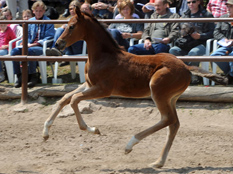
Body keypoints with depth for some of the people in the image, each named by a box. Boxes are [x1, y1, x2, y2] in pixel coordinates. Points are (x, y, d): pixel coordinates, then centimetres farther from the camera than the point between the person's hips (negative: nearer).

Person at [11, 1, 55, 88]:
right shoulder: (30, 21, 18)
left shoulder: (48, 22, 2)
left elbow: (49, 38, -6)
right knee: (14, 51, -21)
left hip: (42, 47, -5)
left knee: (29, 51, -38)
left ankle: (33, 76, -25)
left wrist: (34, 44, -15)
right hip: (30, 45, 5)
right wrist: (28, 44, -2)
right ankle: (19, 76, -15)